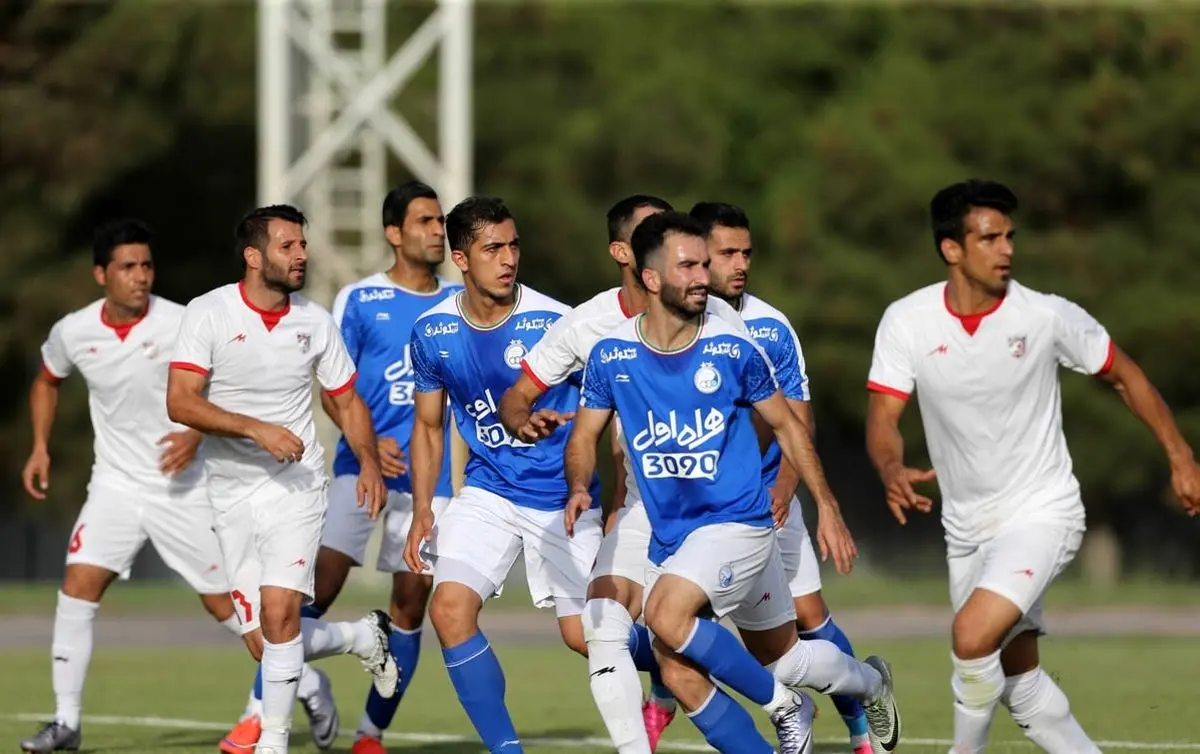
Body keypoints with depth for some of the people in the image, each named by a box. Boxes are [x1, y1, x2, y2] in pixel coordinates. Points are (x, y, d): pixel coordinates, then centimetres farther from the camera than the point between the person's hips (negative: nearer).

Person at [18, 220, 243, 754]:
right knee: (78, 585, -11)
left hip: (183, 486, -3)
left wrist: (197, 434, -23)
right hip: (116, 484, 3)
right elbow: (47, 382, 18)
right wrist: (40, 447, 7)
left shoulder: (182, 325, -15)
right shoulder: (73, 332, -4)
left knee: (222, 600, 0)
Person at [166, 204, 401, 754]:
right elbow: (180, 403, -17)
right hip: (232, 494, 0)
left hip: (295, 486, 0)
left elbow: (348, 401, 13)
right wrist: (256, 428, -26)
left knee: (279, 613, -19)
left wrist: (368, 462, -4)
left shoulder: (314, 321, 2)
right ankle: (363, 637, 29)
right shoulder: (209, 314, -8)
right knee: (265, 646, 0)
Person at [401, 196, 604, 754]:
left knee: (584, 635, -3)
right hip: (488, 492, 3)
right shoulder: (433, 332, -3)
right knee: (450, 606, -17)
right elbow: (429, 426, 11)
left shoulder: (555, 322, -15)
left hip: (563, 496, -3)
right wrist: (422, 511, 3)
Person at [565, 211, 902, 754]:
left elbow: (786, 426, 4)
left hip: (737, 521, -4)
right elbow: (585, 435, 8)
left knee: (667, 615, -27)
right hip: (668, 536, 4)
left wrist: (827, 507, 2)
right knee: (679, 676, 1)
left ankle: (781, 702, -6)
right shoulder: (610, 356, -3)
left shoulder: (732, 349, -8)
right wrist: (579, 489, -13)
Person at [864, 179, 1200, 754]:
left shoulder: (1048, 317, -14)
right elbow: (883, 417, -13)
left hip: (1041, 512, -4)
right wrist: (892, 471, -35)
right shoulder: (906, 322, -9)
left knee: (972, 637, -25)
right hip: (967, 527, 4)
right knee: (1019, 681, 10)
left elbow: (1123, 376, 1)